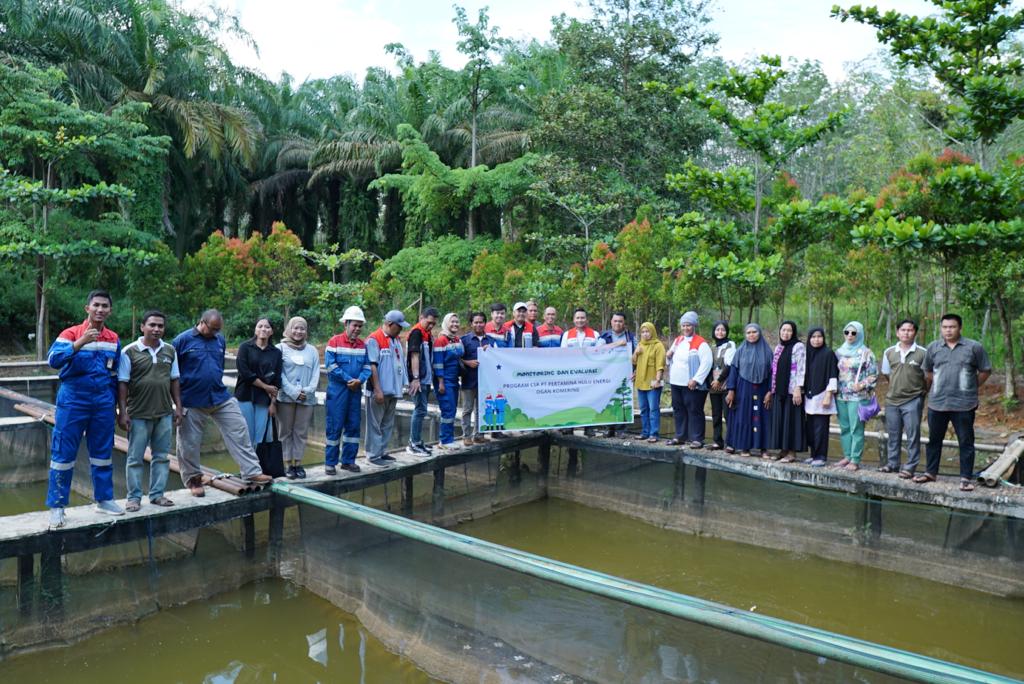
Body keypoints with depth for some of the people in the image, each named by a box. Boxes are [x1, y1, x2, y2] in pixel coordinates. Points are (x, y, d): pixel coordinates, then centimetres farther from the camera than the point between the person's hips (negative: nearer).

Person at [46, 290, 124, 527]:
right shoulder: (71, 333, -7)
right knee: (63, 454, 1)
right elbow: (54, 360, -22)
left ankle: (104, 499, 22)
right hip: (73, 402, -4)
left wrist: (113, 403, 15)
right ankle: (56, 506, 10)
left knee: (102, 453, 11)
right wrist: (81, 342, -33)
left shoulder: (114, 339, 7)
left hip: (103, 403, 4)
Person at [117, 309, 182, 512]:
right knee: (135, 458, 4)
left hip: (165, 413, 4)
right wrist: (122, 412, -10)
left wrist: (178, 407, 8)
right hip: (138, 414, -4)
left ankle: (157, 494, 20)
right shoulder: (129, 352, -5)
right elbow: (122, 384, -6)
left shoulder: (169, 351, 8)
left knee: (161, 456, 10)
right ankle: (134, 497, 14)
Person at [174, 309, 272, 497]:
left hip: (221, 398, 4)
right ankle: (193, 479, 24)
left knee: (239, 432, -2)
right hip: (192, 402, -4)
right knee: (189, 443, 6)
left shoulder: (220, 340, 7)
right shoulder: (183, 340, -7)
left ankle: (252, 472, 2)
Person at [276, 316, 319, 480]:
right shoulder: (281, 348, 1)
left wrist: (308, 390, -9)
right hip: (286, 397, -2)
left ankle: (298, 463, 13)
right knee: (286, 432, 4)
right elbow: (279, 373, -5)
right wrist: (293, 392, -12)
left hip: (307, 398, 2)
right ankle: (289, 465, 9)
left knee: (301, 432, 6)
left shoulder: (312, 350, 11)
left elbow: (316, 373, 6)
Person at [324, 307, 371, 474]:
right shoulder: (334, 341, -6)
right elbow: (330, 365, -13)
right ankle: (330, 462, 6)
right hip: (337, 390, -5)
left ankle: (348, 460, 19)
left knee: (353, 426, 8)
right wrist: (348, 379, -16)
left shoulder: (363, 345, 9)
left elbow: (367, 366, 6)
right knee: (335, 426, -2)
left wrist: (360, 380, -14)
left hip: (355, 391, 5)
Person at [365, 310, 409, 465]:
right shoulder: (374, 339, -12)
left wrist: (401, 385, 14)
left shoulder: (395, 340, 13)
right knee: (375, 424, 0)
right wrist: (377, 390, -19)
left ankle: (382, 451, 24)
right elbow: (372, 366, -16)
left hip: (393, 390, 8)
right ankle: (373, 455, 6)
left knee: (388, 424, 14)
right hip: (379, 391, -8)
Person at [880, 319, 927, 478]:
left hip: (913, 401, -4)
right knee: (893, 435, 12)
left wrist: (920, 392, 5)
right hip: (892, 400, 4)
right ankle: (892, 463, 23)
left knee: (913, 436, 2)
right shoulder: (889, 352, 4)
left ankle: (910, 467, 9)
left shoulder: (923, 353, -8)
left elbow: (927, 377, 0)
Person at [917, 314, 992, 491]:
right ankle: (930, 472, 25)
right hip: (937, 404, 3)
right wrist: (937, 388, 13)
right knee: (934, 440, 13)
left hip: (964, 405, -3)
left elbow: (985, 371, 4)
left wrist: (970, 388, 6)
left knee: (966, 443, 3)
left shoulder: (974, 347, -4)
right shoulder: (933, 348, 5)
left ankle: (966, 478, 11)